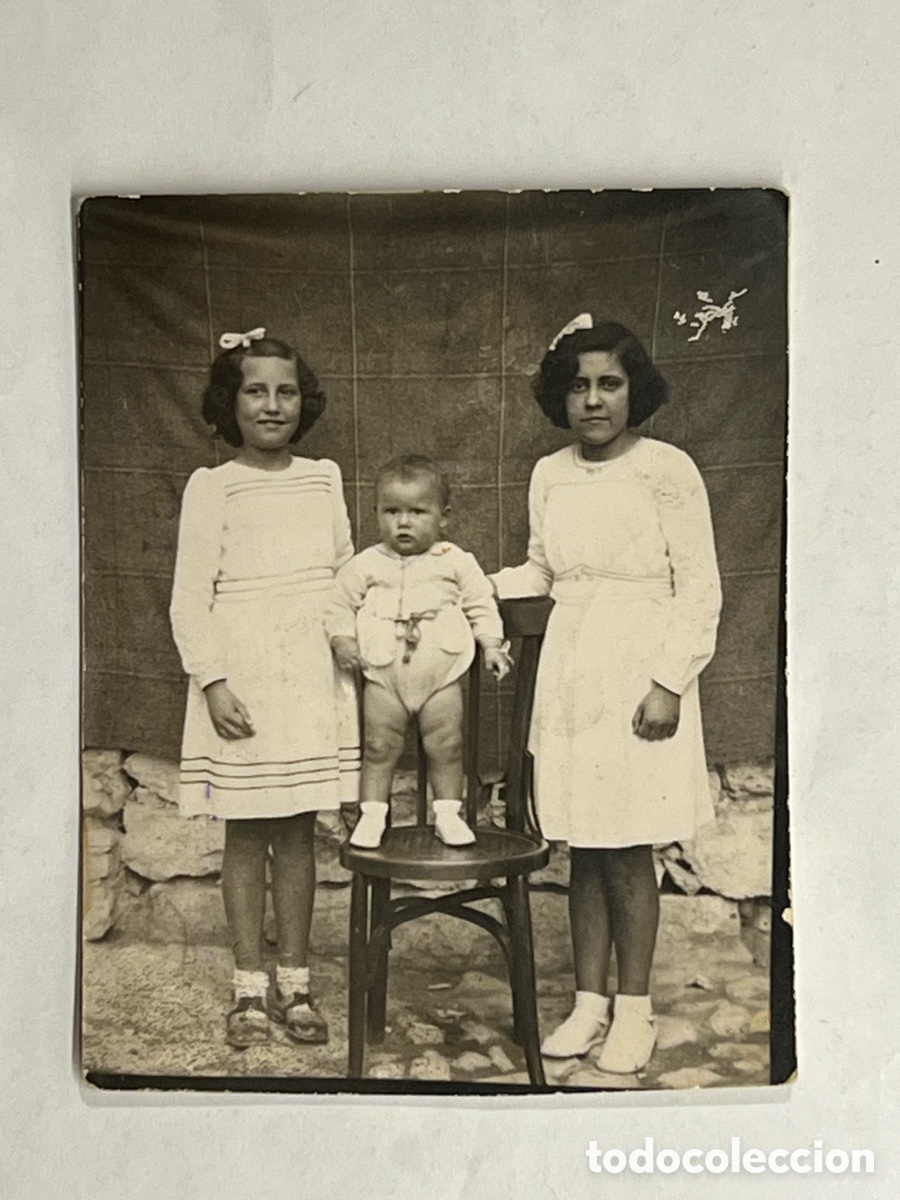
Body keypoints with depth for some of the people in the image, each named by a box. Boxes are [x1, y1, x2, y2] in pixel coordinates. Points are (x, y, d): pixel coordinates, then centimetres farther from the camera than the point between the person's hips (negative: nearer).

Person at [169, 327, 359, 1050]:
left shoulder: (324, 478, 7)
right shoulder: (212, 487, -3)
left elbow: (347, 575, 13)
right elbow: (190, 600, -5)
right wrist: (212, 682, -13)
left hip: (313, 675, 3)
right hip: (244, 677, -3)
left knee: (298, 830, 10)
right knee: (246, 833, 7)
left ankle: (294, 983, 24)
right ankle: (250, 987, 23)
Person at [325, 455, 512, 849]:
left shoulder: (456, 562, 0)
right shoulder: (365, 565, 0)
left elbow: (480, 605, 6)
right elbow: (340, 605, 7)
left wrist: (492, 644, -2)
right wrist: (342, 639, -8)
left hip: (441, 674, 0)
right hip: (384, 675, 0)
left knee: (446, 746, 7)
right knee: (379, 747, 7)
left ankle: (448, 814, 22)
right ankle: (371, 816, 19)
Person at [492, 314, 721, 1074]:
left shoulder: (667, 469, -8)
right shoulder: (550, 475, 8)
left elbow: (700, 589, -8)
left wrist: (670, 683, -14)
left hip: (638, 671, -5)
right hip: (570, 670, 5)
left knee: (628, 851, 2)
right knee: (584, 848, 11)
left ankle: (634, 1011, 20)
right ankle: (590, 1002, 25)